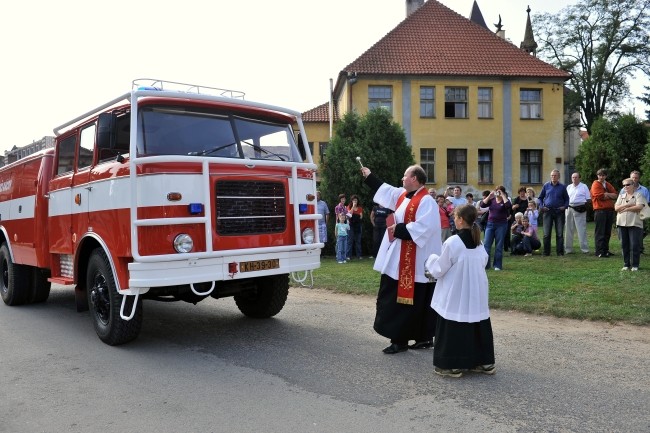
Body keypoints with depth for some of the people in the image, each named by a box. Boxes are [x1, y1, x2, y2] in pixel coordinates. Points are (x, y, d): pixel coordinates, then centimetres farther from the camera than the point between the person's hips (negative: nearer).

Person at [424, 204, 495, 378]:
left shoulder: (452, 242, -16)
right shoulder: (479, 243, 4)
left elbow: (438, 270, -10)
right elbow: (483, 263, 15)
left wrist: (431, 258, 9)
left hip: (455, 297, -6)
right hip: (476, 296, 6)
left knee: (453, 329, 3)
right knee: (477, 327, 14)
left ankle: (452, 365, 9)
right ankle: (483, 362, 22)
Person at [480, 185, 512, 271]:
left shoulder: (505, 200, 0)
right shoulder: (492, 200, 8)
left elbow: (508, 206, -22)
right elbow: (482, 205, -5)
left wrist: (503, 196, -15)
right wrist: (489, 196, -9)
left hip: (501, 225, -3)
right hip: (490, 224, 3)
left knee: (499, 246, 3)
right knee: (486, 244, -2)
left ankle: (498, 265, 10)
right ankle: (485, 264, 3)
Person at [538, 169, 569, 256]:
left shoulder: (562, 187, 6)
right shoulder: (546, 186, 6)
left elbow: (566, 199, 13)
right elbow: (540, 198, 13)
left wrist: (565, 206, -4)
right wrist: (541, 206, -2)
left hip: (559, 212, 0)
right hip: (548, 211, 0)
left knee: (560, 233, 2)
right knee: (546, 233, 1)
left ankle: (560, 252, 8)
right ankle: (546, 252, 8)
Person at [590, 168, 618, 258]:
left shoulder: (608, 185, 18)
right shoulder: (595, 184, -3)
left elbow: (615, 196, 8)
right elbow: (600, 196, -15)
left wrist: (606, 194, -7)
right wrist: (610, 195, -2)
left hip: (610, 210, 7)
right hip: (600, 210, -7)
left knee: (607, 232, 10)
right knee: (600, 233, -5)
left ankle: (606, 250, 17)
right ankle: (599, 252, -4)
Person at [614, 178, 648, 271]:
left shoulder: (638, 195, 3)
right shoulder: (621, 196, 17)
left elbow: (639, 207, -13)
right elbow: (616, 208, 4)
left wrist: (625, 208, -7)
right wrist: (628, 205, -9)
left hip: (634, 224, -5)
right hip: (622, 224, 5)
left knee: (635, 245, -5)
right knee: (624, 245, 6)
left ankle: (635, 265, 3)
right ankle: (626, 264, 13)